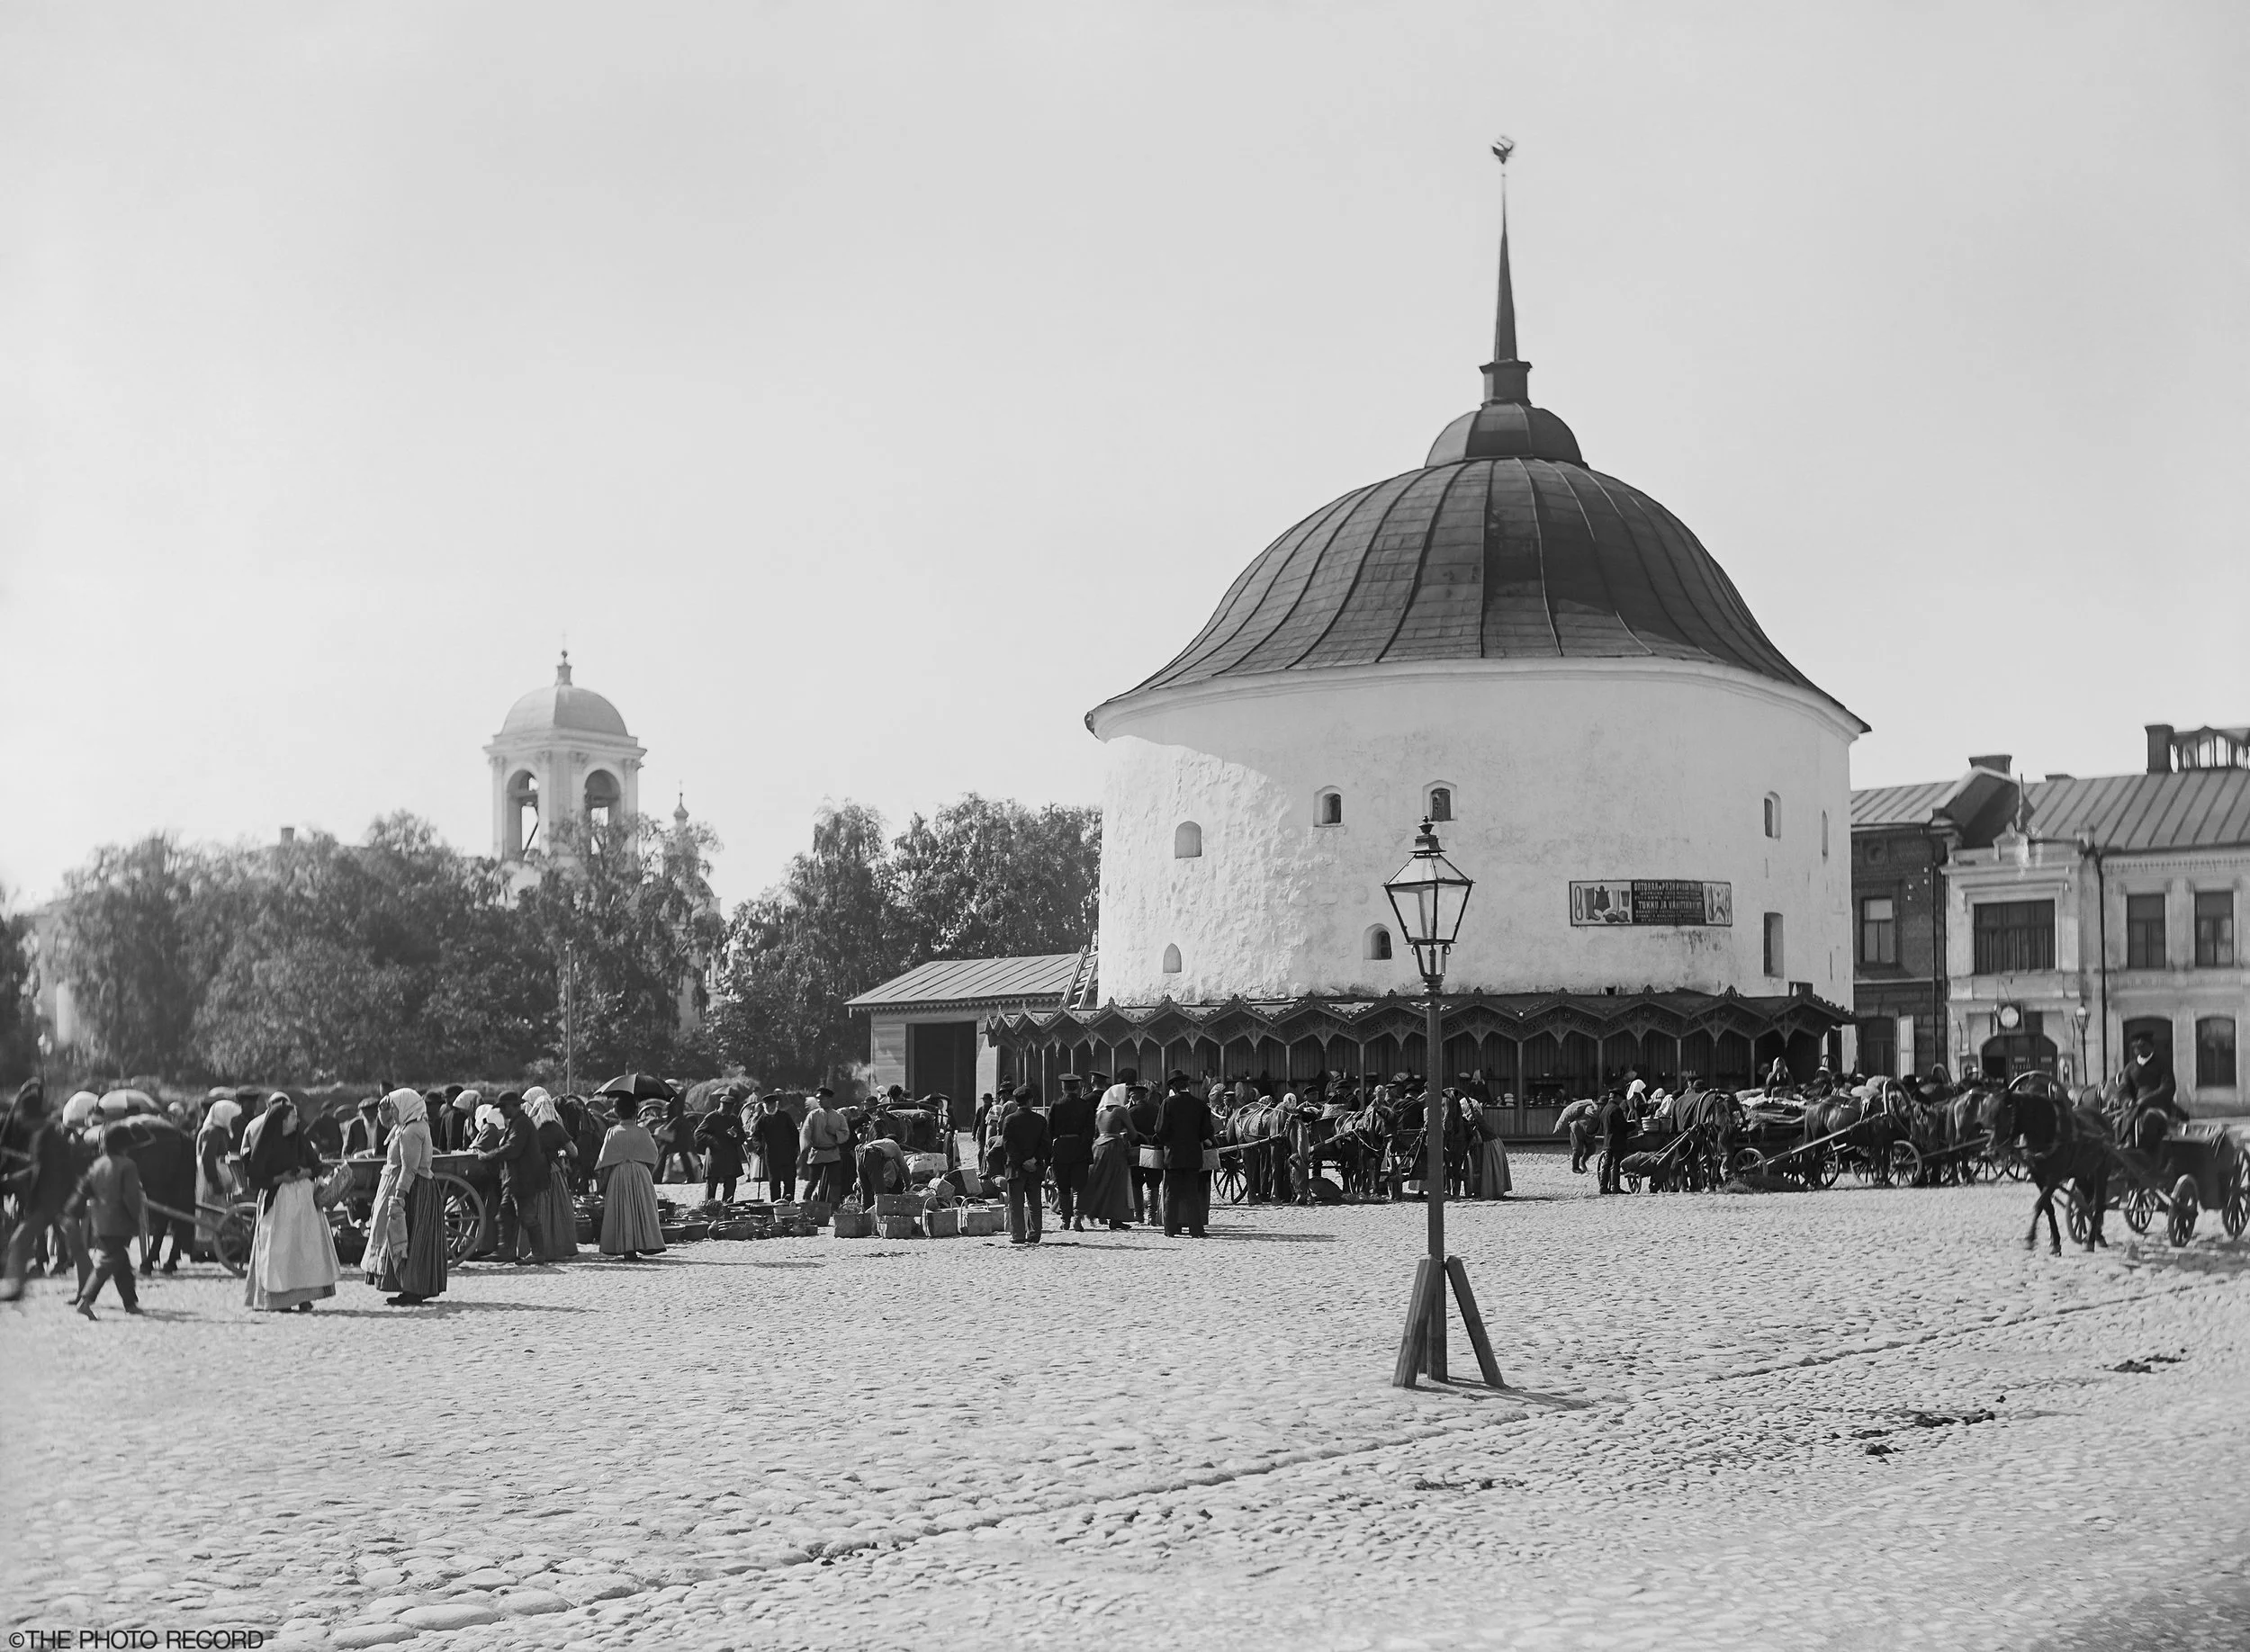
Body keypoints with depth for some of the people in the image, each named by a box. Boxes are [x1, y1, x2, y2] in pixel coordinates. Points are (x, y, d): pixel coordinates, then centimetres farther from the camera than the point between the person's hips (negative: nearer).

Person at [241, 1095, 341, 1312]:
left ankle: (303, 1296, 1)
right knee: (278, 1249, -4)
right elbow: (255, 1178, -6)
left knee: (305, 1246, -2)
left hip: (303, 1196, 4)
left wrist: (306, 1172, -7)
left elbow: (316, 1165, 14)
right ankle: (276, 1299, 2)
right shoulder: (265, 1145, -7)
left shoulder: (300, 1138, 6)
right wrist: (279, 1178, -17)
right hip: (276, 1200, -4)